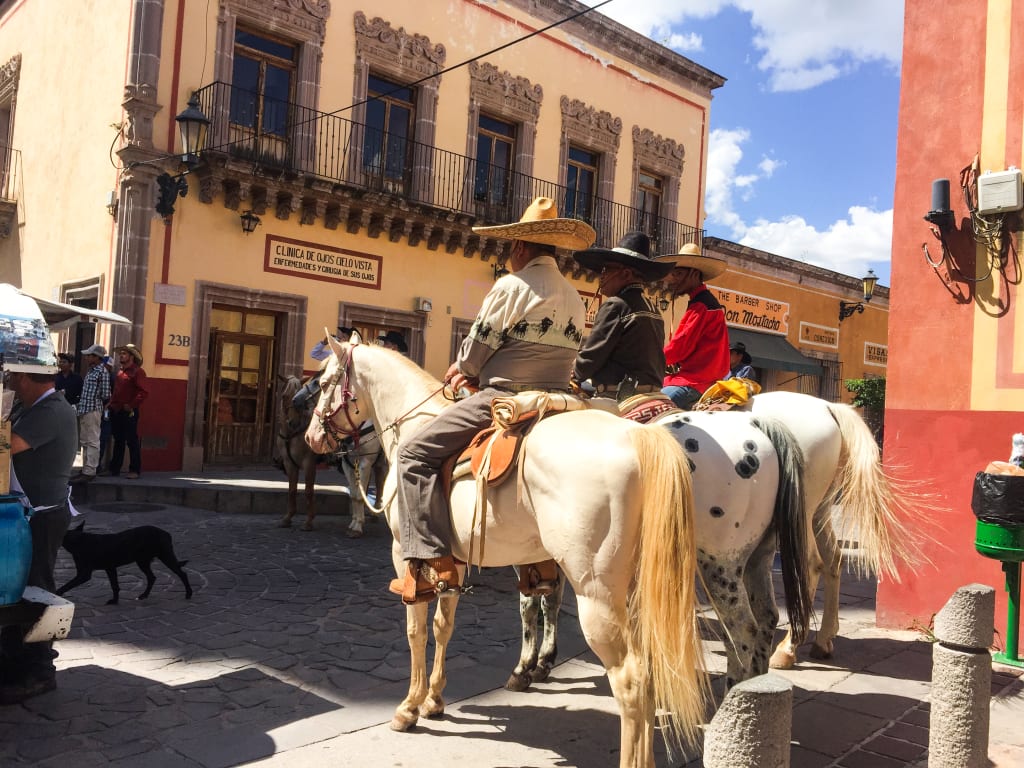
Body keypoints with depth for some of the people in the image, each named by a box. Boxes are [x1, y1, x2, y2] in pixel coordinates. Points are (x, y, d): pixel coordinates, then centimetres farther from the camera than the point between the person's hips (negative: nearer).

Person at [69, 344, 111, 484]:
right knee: (84, 442, 14)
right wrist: (80, 404, 12)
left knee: (92, 442, -6)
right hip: (83, 410, 9)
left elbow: (106, 395, -11)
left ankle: (90, 472, -5)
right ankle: (85, 469, 21)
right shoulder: (90, 371, 16)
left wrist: (99, 405, 3)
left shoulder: (102, 372, -11)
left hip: (93, 410, -9)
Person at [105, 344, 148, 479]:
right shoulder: (120, 371, 17)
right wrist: (111, 403, 14)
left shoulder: (137, 371, -9)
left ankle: (135, 471, 0)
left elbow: (144, 392, -19)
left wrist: (131, 405, -17)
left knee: (132, 441, -4)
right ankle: (114, 469, 21)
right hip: (116, 412, 8)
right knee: (118, 441, 14)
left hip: (129, 412, -8)